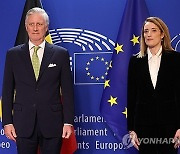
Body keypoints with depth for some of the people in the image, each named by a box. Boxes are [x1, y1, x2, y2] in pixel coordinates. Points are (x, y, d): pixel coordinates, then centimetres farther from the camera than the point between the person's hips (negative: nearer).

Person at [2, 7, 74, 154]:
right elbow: (7, 91, 6)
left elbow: (67, 90, 3)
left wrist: (68, 122, -3)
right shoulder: (13, 54, 6)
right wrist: (7, 121, 1)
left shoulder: (61, 54, 3)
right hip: (23, 124, 1)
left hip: (52, 124, -1)